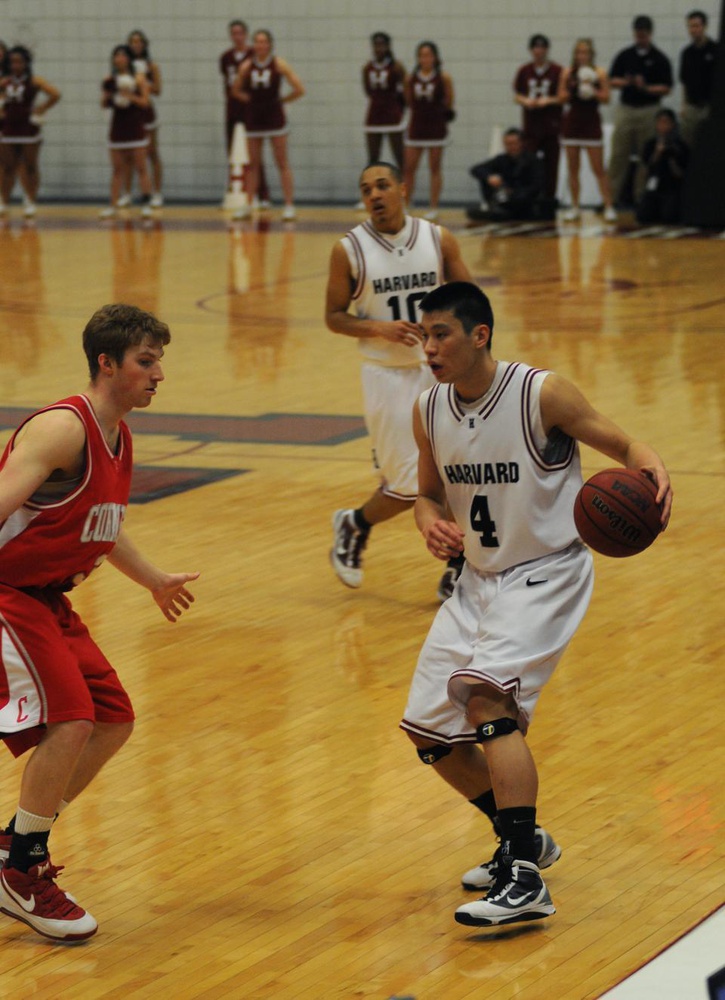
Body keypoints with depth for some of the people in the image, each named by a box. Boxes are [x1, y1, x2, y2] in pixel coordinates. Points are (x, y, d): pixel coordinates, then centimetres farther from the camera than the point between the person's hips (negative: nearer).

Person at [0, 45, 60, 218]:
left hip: (28, 129, -3)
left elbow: (55, 95, -11)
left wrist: (41, 109, -9)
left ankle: (31, 202, 11)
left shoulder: (34, 82, -4)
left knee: (29, 167, 4)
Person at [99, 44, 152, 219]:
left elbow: (145, 102, -6)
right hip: (118, 128, 3)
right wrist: (107, 96, -14)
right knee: (117, 170, 5)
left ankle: (146, 205, -1)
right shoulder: (110, 81, 5)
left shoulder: (139, 78, -2)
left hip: (135, 128, -3)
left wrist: (131, 96, -22)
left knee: (141, 168, -3)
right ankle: (113, 206, 6)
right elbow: (103, 104, 7)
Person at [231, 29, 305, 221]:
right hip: (254, 118, 3)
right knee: (253, 164, 9)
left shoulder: (279, 64, -6)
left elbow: (299, 90, -7)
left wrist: (280, 100, -3)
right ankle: (248, 205, 14)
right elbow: (236, 90, 15)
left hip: (274, 118, -3)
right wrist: (249, 99, 4)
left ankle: (289, 206, -1)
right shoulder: (246, 66, 2)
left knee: (282, 163, -2)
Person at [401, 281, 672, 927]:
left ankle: (526, 883, -29)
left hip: (547, 575, -7)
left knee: (483, 691, -29)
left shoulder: (542, 394, -18)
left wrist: (654, 471, -35)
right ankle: (522, 840, 30)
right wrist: (431, 523, -9)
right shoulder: (429, 412, 0)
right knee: (429, 728, 7)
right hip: (479, 578, 8)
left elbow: (623, 447, -12)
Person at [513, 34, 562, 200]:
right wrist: (526, 101, -10)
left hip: (552, 126, -1)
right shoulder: (524, 71, 6)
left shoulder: (557, 71, -2)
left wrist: (548, 100, -15)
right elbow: (517, 95, 11)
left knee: (550, 165, 2)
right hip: (531, 125, 1)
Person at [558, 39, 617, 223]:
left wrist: (593, 91, -23)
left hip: (591, 121, -3)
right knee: (572, 168, 6)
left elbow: (606, 98, -7)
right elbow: (561, 98, 3)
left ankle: (609, 207, -3)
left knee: (598, 169, -5)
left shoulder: (599, 73, -3)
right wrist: (571, 89, -16)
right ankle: (574, 207, 13)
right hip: (572, 120, 3)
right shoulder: (568, 73, 3)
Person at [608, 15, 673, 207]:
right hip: (625, 109, 2)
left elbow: (666, 88, -3)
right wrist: (625, 82, -15)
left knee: (646, 156, 1)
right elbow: (612, 81, 7)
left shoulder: (659, 59, 0)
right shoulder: (624, 56, 7)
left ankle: (641, 196, 7)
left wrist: (645, 88, -18)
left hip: (649, 110, -2)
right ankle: (612, 195, 3)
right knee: (618, 155, -1)